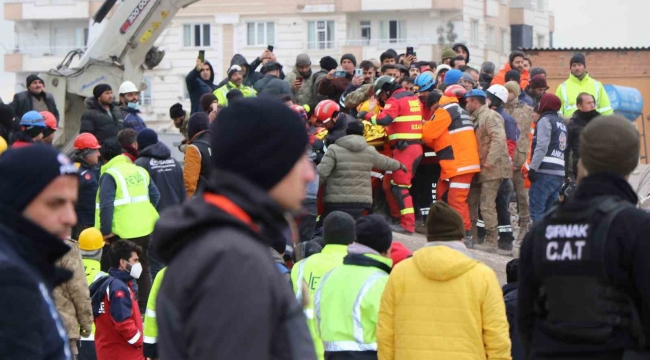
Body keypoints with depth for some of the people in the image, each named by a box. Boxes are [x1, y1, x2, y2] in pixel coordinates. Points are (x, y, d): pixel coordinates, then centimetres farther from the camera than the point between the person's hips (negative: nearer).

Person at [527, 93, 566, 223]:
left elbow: (542, 146, -13)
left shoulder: (545, 120, -1)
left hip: (545, 172, -8)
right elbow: (564, 148, 17)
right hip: (560, 173, 8)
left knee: (536, 210, -8)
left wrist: (533, 168, -15)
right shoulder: (561, 123, 22)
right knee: (549, 211, 10)